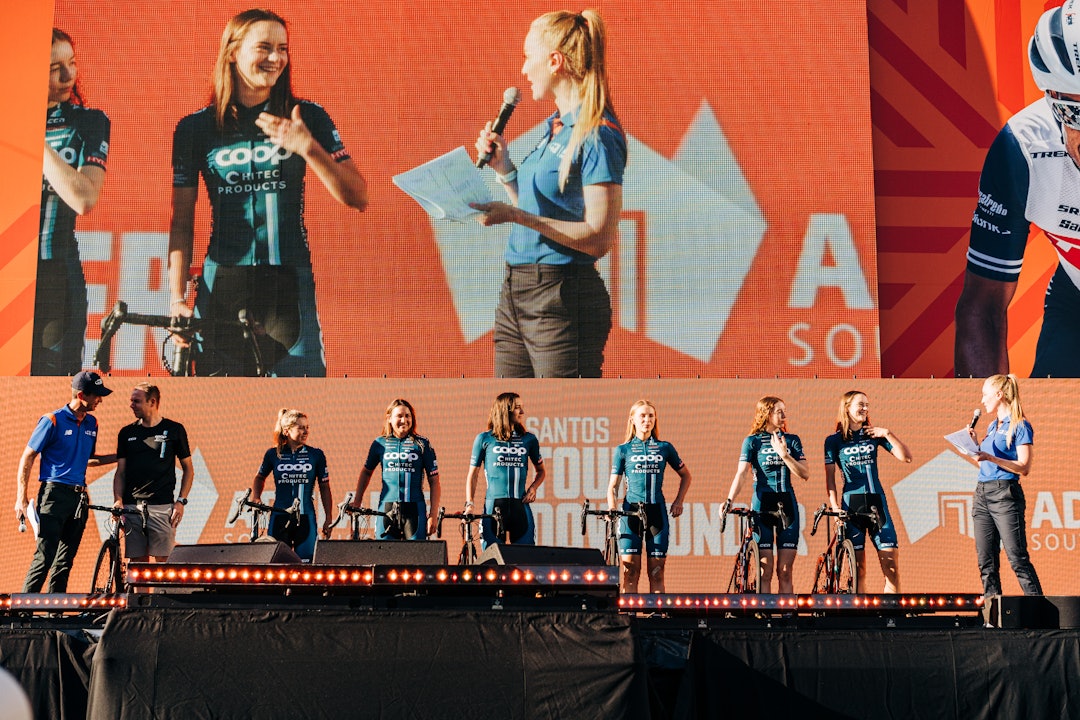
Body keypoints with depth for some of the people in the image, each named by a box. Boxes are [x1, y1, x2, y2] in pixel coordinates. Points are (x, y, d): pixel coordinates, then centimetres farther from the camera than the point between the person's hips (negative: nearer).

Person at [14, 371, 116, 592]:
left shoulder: (91, 424, 11)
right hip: (54, 494, -6)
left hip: (79, 496, 6)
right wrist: (21, 499, -8)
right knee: (45, 556, -11)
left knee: (66, 559, 8)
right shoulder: (52, 421, -7)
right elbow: (27, 458, -4)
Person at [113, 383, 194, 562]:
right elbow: (120, 472, 13)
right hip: (132, 507, 3)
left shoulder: (174, 430, 5)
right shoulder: (127, 433, 12)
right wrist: (118, 500, -3)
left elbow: (188, 469, 8)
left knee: (163, 560, -6)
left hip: (162, 507, -2)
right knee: (137, 561, 2)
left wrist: (181, 501, -2)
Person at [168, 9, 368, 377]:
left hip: (290, 287, 0)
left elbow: (358, 198, -2)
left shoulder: (308, 119, 4)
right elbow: (182, 222, 7)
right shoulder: (195, 128, 5)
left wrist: (308, 149, -15)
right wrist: (177, 298, -1)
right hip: (221, 287, 1)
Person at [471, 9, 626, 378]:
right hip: (515, 293, 9)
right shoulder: (554, 127, 15)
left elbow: (599, 238, -18)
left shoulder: (598, 135, -12)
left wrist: (516, 215, -23)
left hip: (563, 300, -9)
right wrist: (504, 169, 8)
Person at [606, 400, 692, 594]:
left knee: (656, 570, 2)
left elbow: (685, 476, 21)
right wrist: (611, 507, -9)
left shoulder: (665, 448, 10)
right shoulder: (623, 450, 7)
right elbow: (613, 485, 6)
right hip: (631, 510, -1)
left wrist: (678, 501, 11)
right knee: (630, 569, -5)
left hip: (657, 512, 1)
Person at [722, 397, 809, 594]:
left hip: (787, 504, 2)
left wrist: (784, 455, -15)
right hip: (762, 504, -2)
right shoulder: (752, 441, 0)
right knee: (765, 572, -3)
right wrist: (729, 501, -24)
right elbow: (742, 473, -10)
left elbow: (805, 474, -2)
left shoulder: (792, 440, 8)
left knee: (785, 572, 2)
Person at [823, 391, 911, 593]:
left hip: (877, 502, 2)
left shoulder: (873, 435, 10)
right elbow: (830, 477, 0)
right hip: (852, 504, -2)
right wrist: (834, 506, -11)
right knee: (858, 568, -1)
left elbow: (906, 457, 3)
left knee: (892, 565, -5)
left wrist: (888, 434, -6)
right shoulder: (834, 440, 3)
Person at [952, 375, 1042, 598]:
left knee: (1018, 558, -10)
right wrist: (974, 445, 13)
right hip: (982, 494, 8)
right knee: (986, 561, 5)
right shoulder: (991, 426, 19)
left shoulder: (1019, 426, -5)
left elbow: (1024, 468, -13)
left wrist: (991, 458, -21)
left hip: (1005, 494, -8)